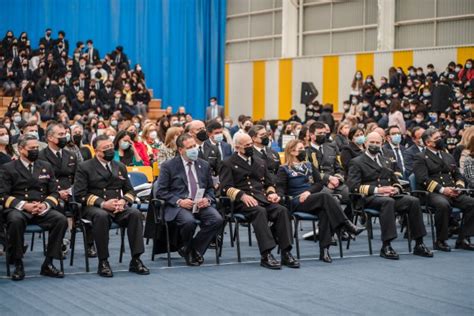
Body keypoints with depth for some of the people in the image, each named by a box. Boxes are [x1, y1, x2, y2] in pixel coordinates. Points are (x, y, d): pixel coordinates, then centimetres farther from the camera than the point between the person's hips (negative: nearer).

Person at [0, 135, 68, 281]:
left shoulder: (46, 167, 18)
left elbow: (54, 192, 15)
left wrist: (45, 205, -8)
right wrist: (24, 205, -16)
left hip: (42, 209, 3)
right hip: (17, 209, -3)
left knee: (61, 220, -27)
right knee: (16, 220, -39)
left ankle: (48, 263, -17)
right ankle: (18, 264, -22)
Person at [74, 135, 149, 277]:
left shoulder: (120, 167, 19)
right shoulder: (85, 167, 4)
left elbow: (130, 191, 20)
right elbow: (80, 194, -5)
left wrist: (123, 201, -5)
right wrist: (102, 203, -17)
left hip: (118, 207, 4)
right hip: (93, 207, -4)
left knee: (135, 213, -28)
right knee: (101, 216, -39)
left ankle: (135, 260, -24)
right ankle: (103, 262, -29)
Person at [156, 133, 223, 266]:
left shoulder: (204, 165, 16)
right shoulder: (168, 166, 2)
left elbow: (210, 188, 22)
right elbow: (160, 191, -1)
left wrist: (207, 199, -2)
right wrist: (179, 201, -15)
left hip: (201, 204, 4)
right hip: (179, 205, -4)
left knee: (217, 219, -26)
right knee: (189, 221, -36)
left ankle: (195, 250, -6)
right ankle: (188, 250, -4)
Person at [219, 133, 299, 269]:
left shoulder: (260, 162, 28)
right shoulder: (229, 164, 10)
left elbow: (269, 184, 29)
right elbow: (226, 188, -3)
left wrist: (271, 193, 5)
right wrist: (242, 195, -20)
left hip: (262, 198, 5)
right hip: (242, 202, -5)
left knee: (282, 210, -26)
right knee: (260, 211, -37)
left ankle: (286, 253, -29)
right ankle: (266, 255, -42)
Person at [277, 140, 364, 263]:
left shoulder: (309, 166, 23)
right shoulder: (284, 169, 9)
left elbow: (319, 184, 14)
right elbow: (280, 188, -1)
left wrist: (309, 192, -6)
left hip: (313, 199, 4)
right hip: (297, 202, -4)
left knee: (324, 211, -33)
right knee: (325, 197, -32)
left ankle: (324, 250, -40)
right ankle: (347, 225, -39)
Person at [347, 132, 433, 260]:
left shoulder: (386, 161, 29)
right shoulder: (357, 162, 8)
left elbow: (395, 181, 28)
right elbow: (353, 186, -6)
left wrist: (396, 189, 1)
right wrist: (377, 190, -15)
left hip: (390, 195, 6)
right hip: (369, 198, -5)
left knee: (414, 201, -22)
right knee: (388, 201, -39)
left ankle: (419, 245, -19)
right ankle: (386, 246, -40)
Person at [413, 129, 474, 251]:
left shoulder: (448, 156, 26)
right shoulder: (420, 158, 4)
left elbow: (458, 176, 24)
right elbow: (423, 179, -9)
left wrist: (459, 186, 1)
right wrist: (442, 189, -19)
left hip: (453, 193, 6)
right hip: (433, 193, -6)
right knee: (443, 205, -38)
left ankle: (463, 239, -12)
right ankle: (440, 241, -21)